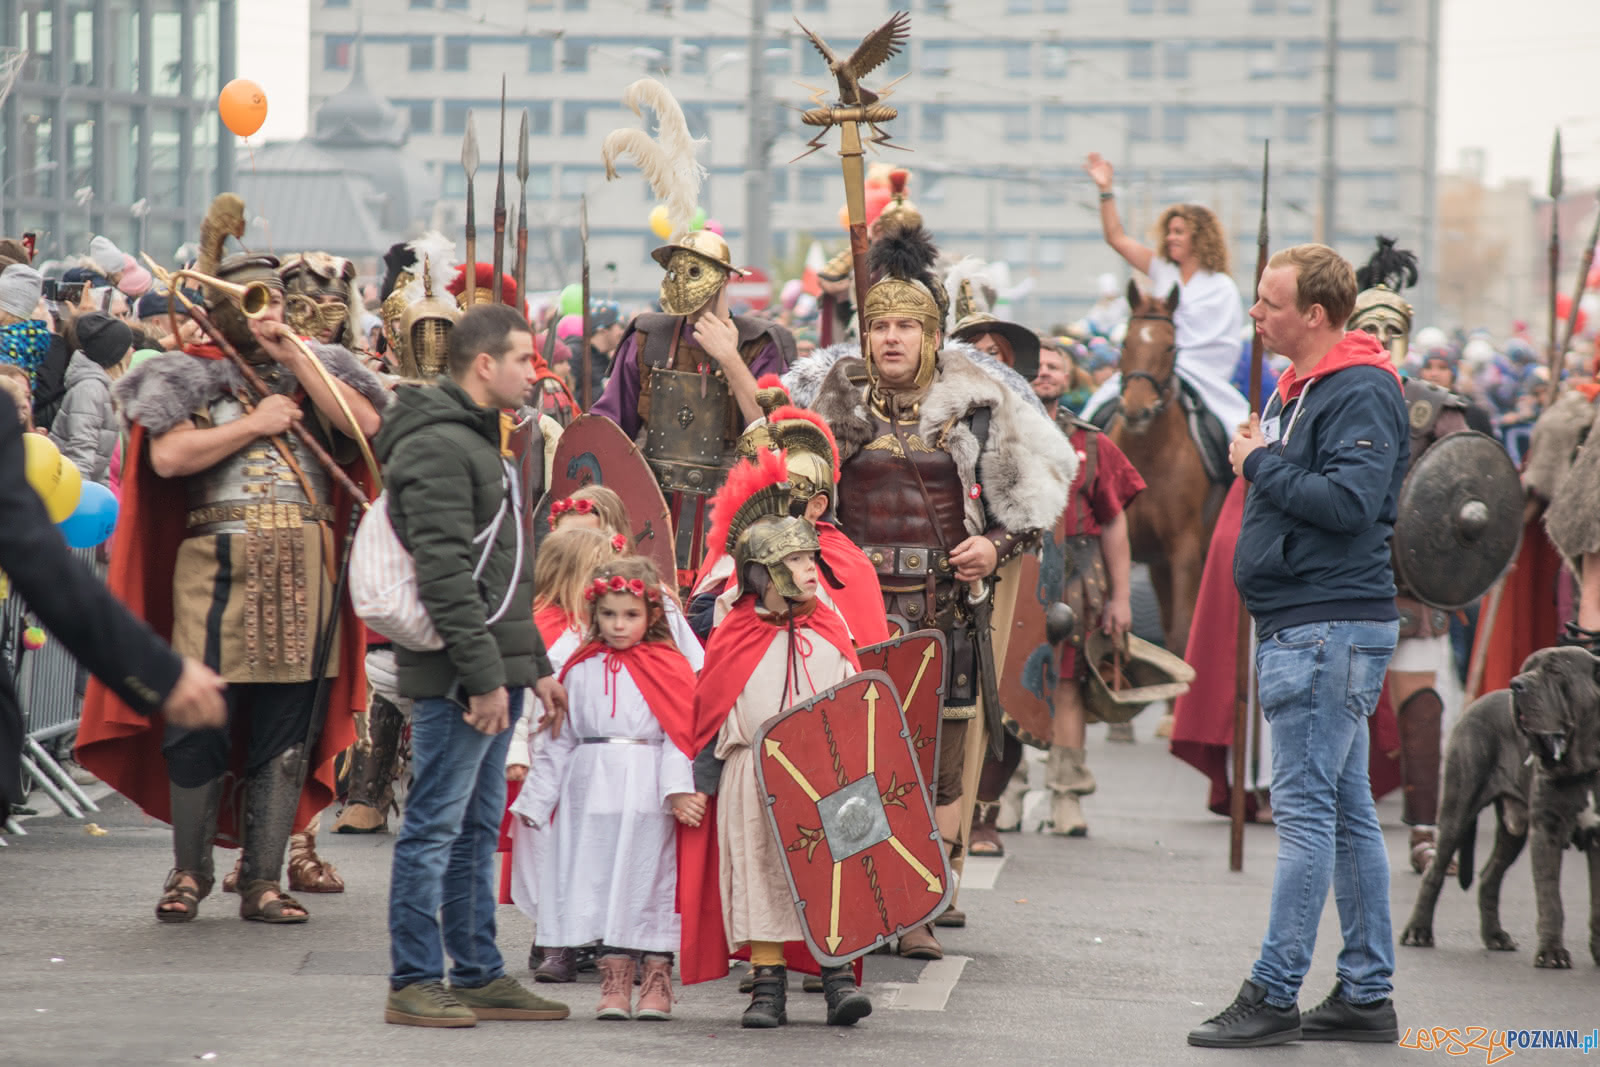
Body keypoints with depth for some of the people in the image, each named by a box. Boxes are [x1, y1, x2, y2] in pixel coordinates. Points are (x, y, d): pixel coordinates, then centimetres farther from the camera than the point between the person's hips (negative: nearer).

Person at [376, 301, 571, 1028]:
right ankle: (414, 983, -3)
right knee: (436, 826, -6)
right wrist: (483, 675, -22)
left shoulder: (479, 441, 20)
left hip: (494, 666, 10)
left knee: (478, 827, 13)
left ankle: (478, 975, 18)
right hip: (456, 673, -10)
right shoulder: (436, 448, -14)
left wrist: (533, 664, 21)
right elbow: (444, 575, -20)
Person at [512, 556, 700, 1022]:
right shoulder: (581, 670, 11)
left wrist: (679, 790, -17)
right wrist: (535, 799, 13)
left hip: (648, 795, -3)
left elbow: (680, 735, -5)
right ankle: (615, 982, 9)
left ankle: (656, 982, 8)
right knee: (603, 881, 3)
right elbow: (560, 740, 15)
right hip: (593, 791, 3)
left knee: (651, 878, 0)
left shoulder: (669, 667, 1)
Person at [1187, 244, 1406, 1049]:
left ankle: (1273, 995, -10)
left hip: (1331, 627, -10)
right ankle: (1367, 995, 16)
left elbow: (1350, 501, -25)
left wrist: (1260, 464, -15)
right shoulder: (1295, 387, 18)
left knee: (1306, 809, -9)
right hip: (1299, 622, 10)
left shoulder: (1361, 393, -14)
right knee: (1346, 809, 12)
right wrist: (1259, 461, 6)